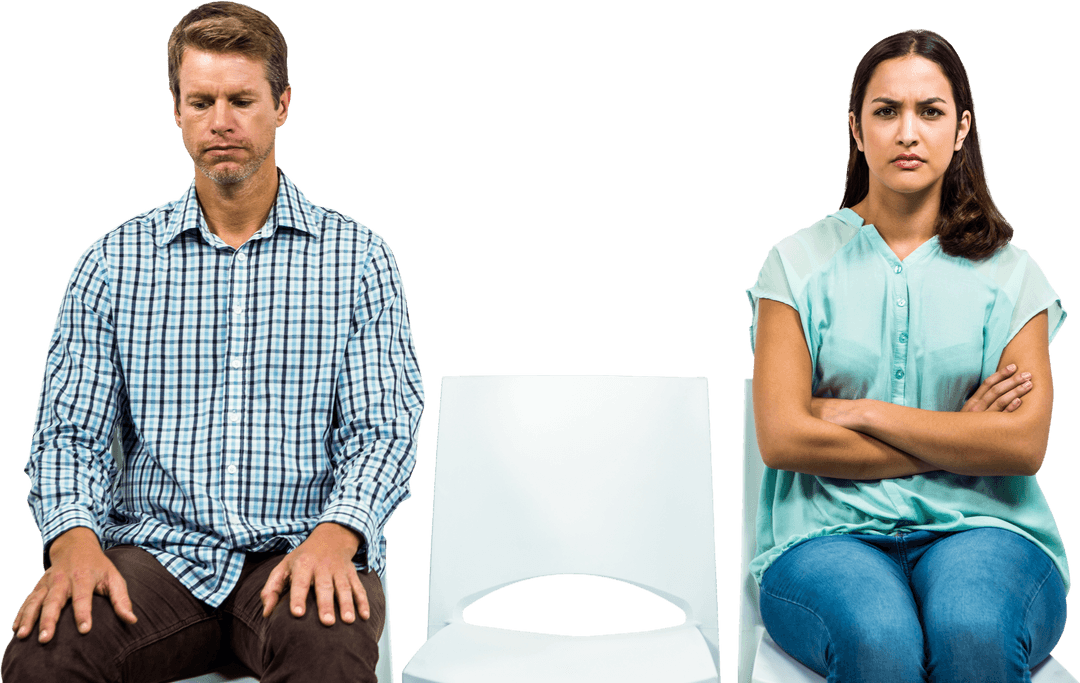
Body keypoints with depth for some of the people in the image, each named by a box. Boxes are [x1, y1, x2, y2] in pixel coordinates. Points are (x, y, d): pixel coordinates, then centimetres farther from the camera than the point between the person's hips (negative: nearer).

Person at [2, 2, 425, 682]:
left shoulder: (356, 257, 8)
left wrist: (335, 534, -19)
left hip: (300, 549, -1)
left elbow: (384, 430, 1)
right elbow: (69, 430, 8)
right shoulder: (114, 262, 12)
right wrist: (74, 538, -14)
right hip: (157, 551, 1)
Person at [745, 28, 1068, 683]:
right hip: (831, 534, -1)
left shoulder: (1009, 272, 9)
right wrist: (956, 440, -3)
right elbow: (782, 439, -4)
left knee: (974, 630, -34)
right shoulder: (800, 263, 7)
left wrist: (863, 412, -6)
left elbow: (1025, 444, -4)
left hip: (979, 528, 1)